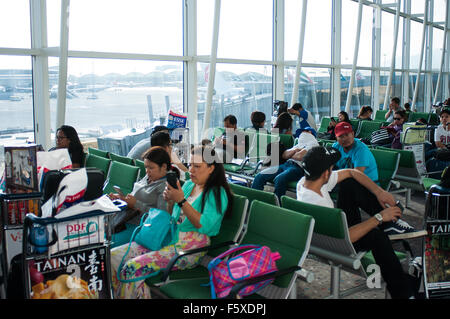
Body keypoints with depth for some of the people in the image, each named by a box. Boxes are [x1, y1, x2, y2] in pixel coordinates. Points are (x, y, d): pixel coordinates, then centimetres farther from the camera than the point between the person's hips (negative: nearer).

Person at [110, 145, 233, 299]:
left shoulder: (217, 194, -5)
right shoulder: (188, 185, 17)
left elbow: (204, 225, -18)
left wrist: (181, 200, -18)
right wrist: (170, 201, 2)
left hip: (190, 247, -8)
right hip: (169, 236, 8)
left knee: (132, 268, -25)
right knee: (113, 256, -8)